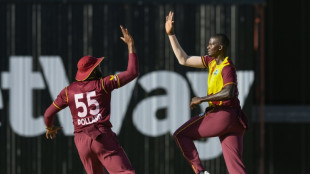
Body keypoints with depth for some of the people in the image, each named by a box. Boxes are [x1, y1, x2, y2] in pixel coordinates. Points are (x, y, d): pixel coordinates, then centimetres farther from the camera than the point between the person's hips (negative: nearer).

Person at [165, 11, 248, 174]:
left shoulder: (227, 68, -10)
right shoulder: (211, 61, 16)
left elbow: (228, 92, -26)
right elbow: (183, 60, 20)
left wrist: (202, 99, -20)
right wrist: (170, 34, 20)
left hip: (223, 115, -8)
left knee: (180, 135, 4)